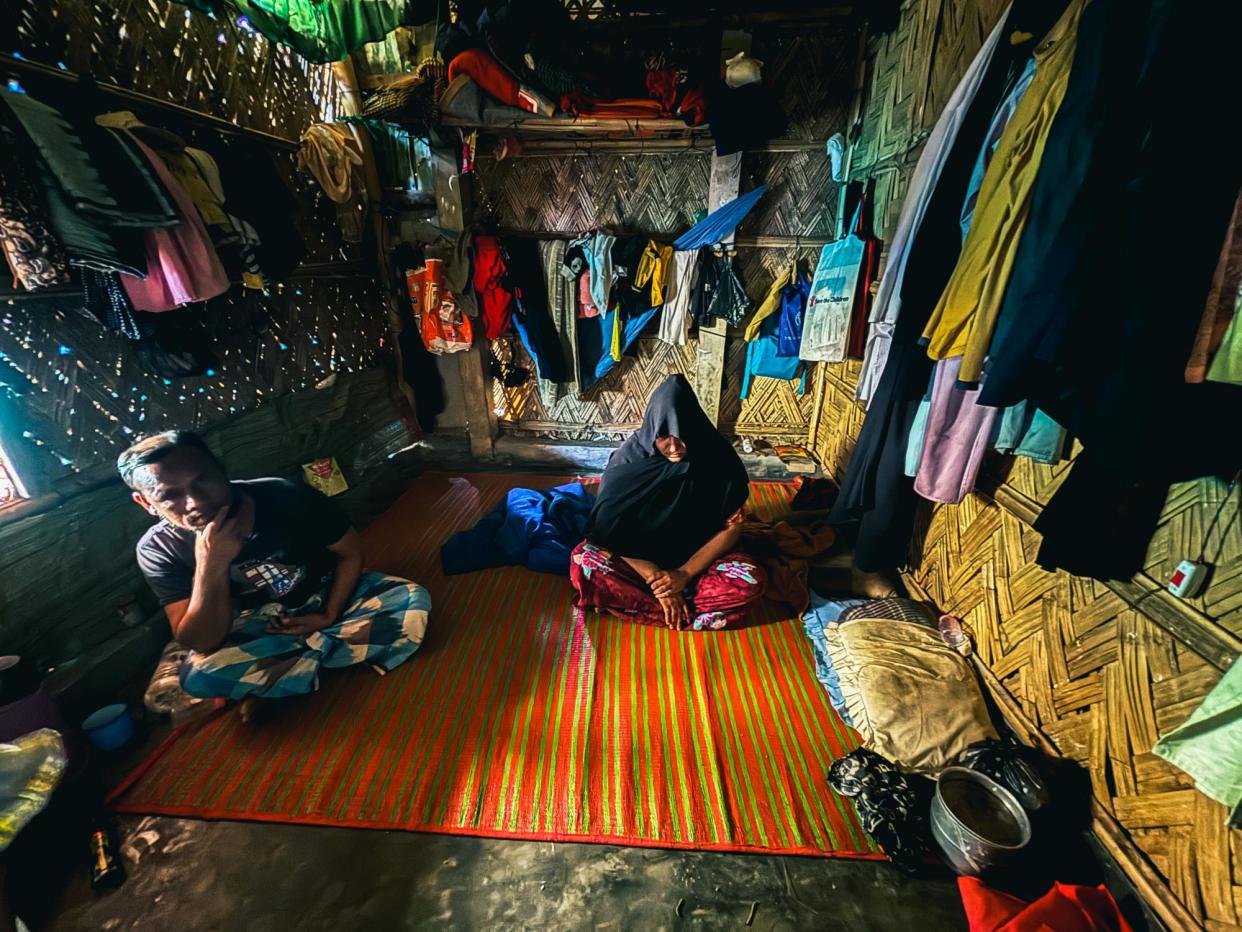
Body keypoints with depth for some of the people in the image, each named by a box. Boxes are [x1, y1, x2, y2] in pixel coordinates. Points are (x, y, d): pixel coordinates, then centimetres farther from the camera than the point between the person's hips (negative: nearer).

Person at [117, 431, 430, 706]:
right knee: (197, 675, -31)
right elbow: (202, 643, -23)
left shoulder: (288, 497, -25)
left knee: (412, 601, -25)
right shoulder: (159, 550, -19)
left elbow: (351, 551, -9)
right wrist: (210, 568, -36)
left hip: (328, 595, 0)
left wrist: (329, 615, -14)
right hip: (257, 622, 0)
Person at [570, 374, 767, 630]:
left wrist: (685, 574, -20)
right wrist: (654, 578, -25)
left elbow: (732, 527, -10)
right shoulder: (630, 457, -17)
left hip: (696, 558, 2)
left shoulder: (719, 459, -16)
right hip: (637, 558, -1)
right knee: (583, 563, -28)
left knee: (751, 581, -28)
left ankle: (625, 600, -23)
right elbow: (610, 530, -16)